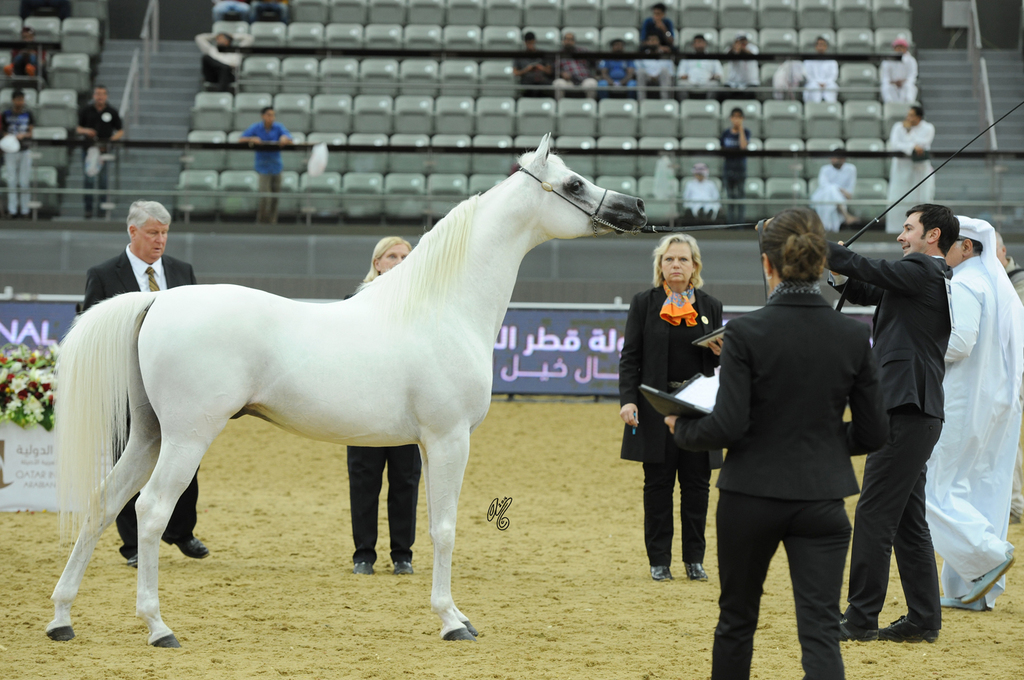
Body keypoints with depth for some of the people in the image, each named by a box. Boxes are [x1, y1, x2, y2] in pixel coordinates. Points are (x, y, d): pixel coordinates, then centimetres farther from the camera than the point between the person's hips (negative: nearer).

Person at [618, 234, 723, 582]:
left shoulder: (710, 306, 9)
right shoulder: (644, 303, 3)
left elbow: (717, 357, 15)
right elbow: (630, 357, -1)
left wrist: (721, 353, -10)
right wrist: (628, 399, -12)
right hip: (656, 407, -2)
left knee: (696, 484, 4)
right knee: (658, 484, 2)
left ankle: (695, 559, 13)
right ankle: (659, 560, 9)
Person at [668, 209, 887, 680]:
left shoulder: (746, 332, -12)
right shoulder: (853, 336, -2)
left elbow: (728, 425, -15)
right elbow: (872, 433, 3)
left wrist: (682, 429, 4)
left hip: (750, 498, -1)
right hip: (820, 499, 1)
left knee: (737, 619, 18)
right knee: (820, 628, -3)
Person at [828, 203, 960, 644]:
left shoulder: (923, 271, -10)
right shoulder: (929, 277, 20)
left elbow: (870, 271, -17)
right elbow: (865, 291, 23)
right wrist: (838, 275, 4)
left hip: (907, 412, -10)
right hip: (913, 410, 10)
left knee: (874, 515, -8)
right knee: (908, 519, 12)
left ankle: (861, 618, -5)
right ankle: (923, 619, 14)